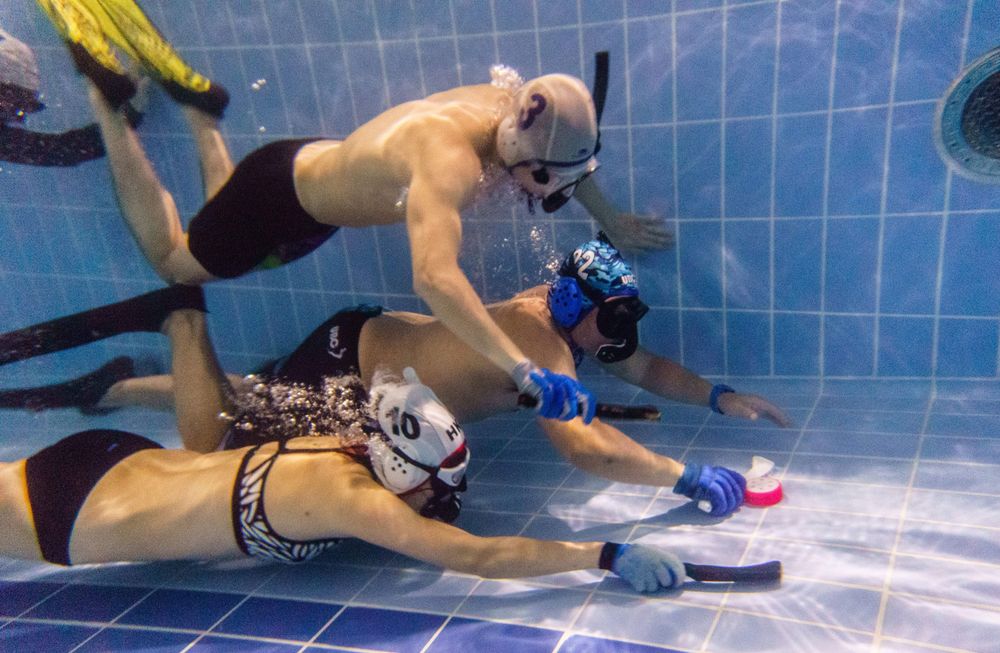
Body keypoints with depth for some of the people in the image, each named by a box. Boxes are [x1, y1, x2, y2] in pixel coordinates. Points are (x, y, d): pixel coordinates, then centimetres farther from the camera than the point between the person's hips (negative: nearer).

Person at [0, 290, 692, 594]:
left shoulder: (352, 442, -8)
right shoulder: (349, 495, -31)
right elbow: (474, 557, -36)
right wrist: (608, 555, -35)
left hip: (121, 457, 7)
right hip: (69, 507, -7)